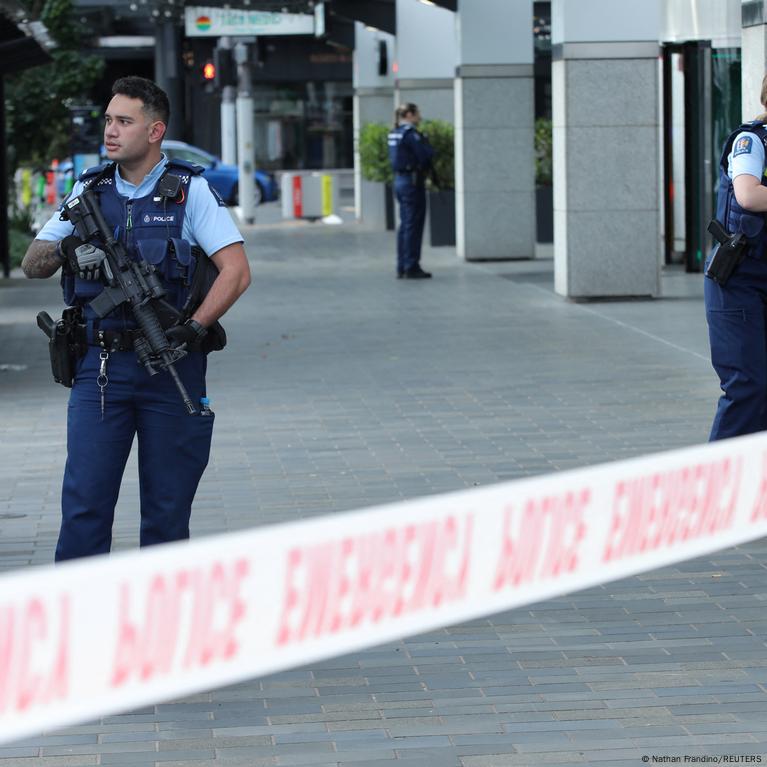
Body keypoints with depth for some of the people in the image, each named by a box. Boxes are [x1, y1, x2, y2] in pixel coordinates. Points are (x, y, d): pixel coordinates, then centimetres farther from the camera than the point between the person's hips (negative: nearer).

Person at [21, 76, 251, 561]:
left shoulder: (190, 191, 1)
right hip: (100, 367, 2)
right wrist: (61, 250, -15)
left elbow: (237, 271, -7)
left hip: (171, 364, -2)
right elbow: (31, 265, 8)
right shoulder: (88, 190, 10)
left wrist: (195, 327, -20)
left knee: (168, 509, 5)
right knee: (85, 502, -5)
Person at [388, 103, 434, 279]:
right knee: (413, 225, -4)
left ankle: (402, 267, 16)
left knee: (405, 225, 13)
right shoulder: (411, 134, -16)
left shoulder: (395, 134, 12)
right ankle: (411, 267, -3)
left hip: (399, 180, 9)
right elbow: (425, 156, -19)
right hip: (412, 182, -9)